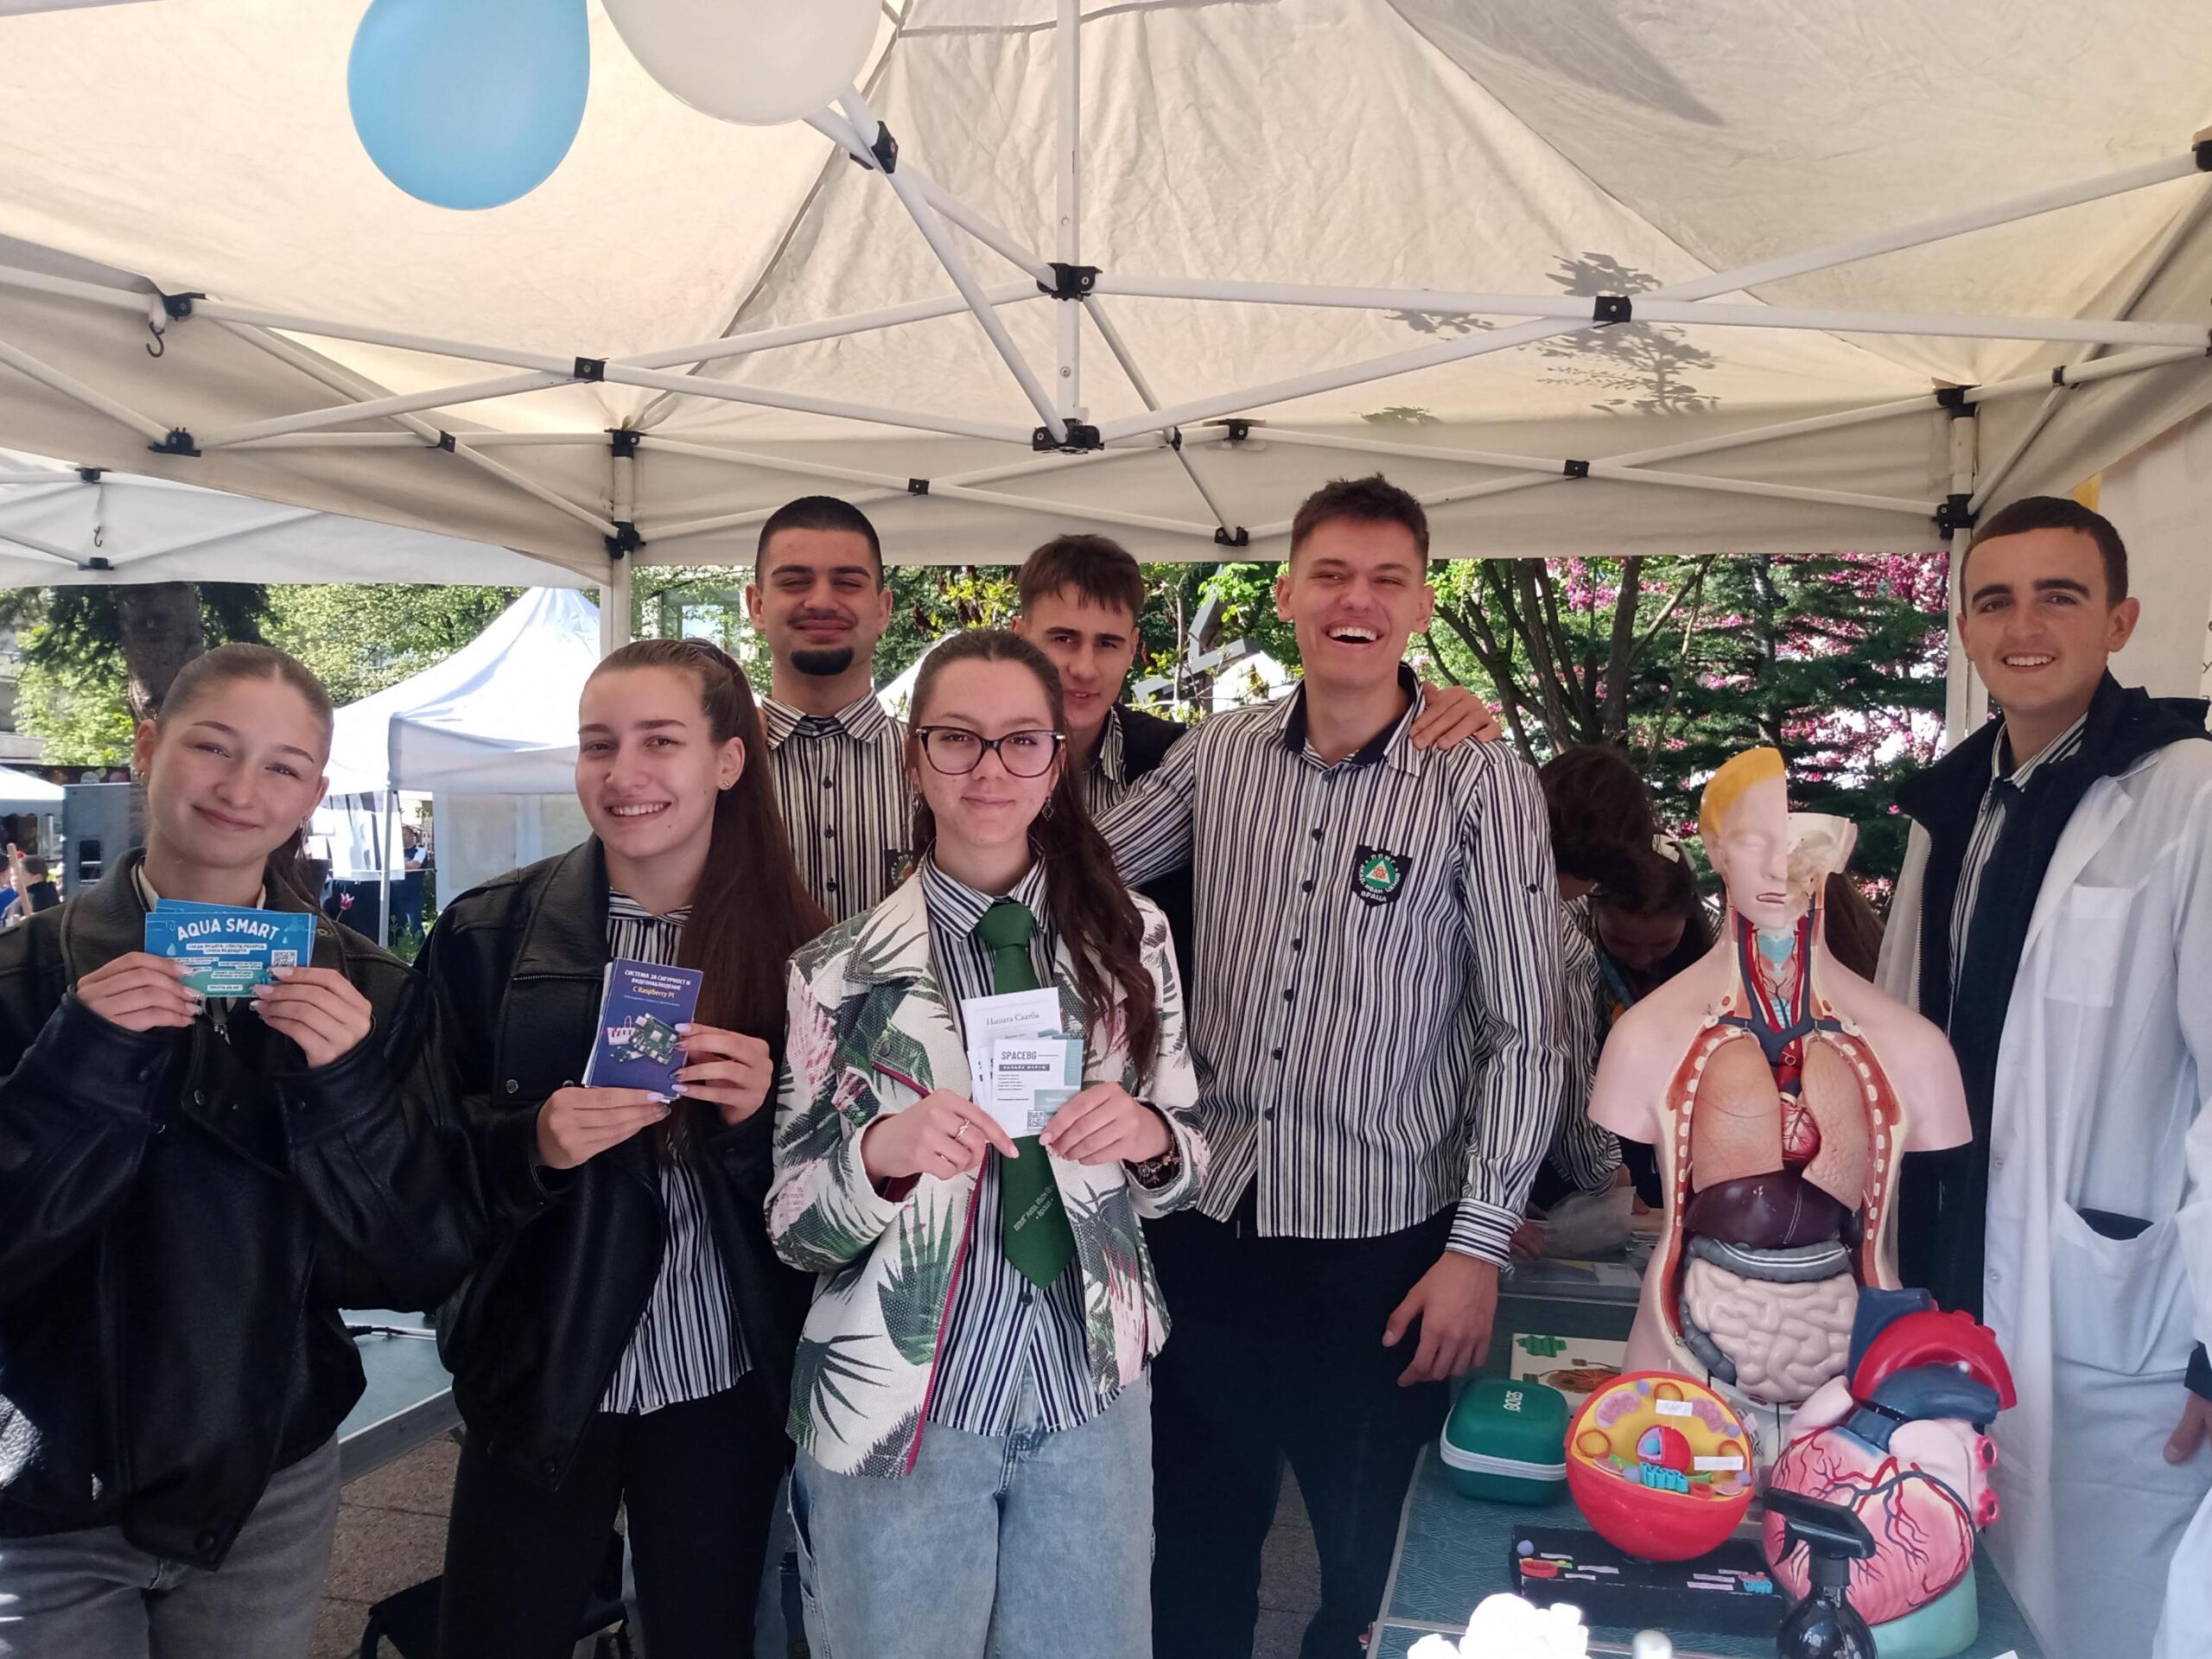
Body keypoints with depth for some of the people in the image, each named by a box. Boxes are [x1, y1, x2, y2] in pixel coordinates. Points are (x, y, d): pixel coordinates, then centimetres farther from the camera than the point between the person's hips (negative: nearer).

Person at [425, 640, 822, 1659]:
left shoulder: (797, 948, -5)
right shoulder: (488, 931, -4)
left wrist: (761, 1115, -20)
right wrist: (534, 1142, -20)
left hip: (726, 1382, 0)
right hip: (541, 1373, 0)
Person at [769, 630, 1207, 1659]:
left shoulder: (1130, 936, 0)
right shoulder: (842, 968, -6)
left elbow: (1182, 1168, 7)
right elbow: (791, 1227, -3)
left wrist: (1150, 1137, -15)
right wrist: (881, 1151, -23)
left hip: (1093, 1390, 2)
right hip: (895, 1409, -1)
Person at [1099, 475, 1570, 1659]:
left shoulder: (1481, 784, -9)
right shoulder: (1218, 755, 2)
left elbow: (1525, 1035, -9)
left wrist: (1479, 1247, -11)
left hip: (1384, 1234, -3)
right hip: (1207, 1212, 3)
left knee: (1373, 1555, 15)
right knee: (1197, 1530, 19)